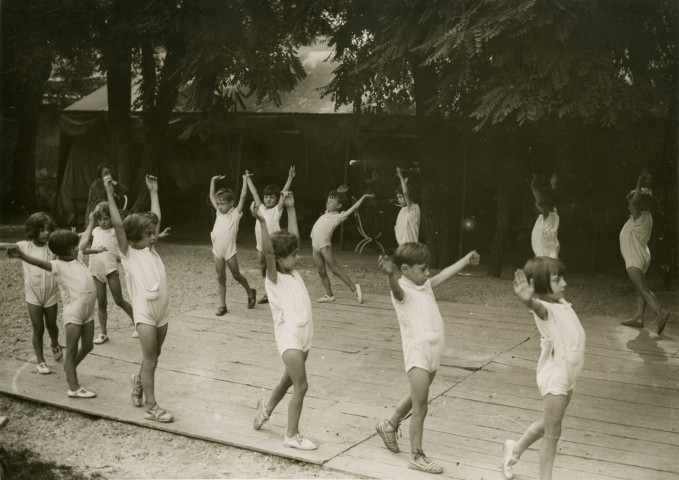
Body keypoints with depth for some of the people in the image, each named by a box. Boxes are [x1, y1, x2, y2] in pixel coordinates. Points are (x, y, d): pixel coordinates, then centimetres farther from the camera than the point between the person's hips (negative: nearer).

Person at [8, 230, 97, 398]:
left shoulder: (76, 260, 11)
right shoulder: (57, 265, -11)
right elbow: (39, 262, -28)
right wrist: (22, 255, -44)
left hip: (88, 310, 8)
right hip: (73, 311, -8)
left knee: (87, 346, 16)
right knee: (72, 349, -4)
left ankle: (70, 368, 41)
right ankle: (74, 388, -2)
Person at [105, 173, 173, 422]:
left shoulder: (151, 248, 9)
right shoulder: (128, 253, -7)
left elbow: (156, 218, 16)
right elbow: (118, 224, -18)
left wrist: (153, 191, 19)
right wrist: (110, 194, -22)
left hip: (162, 310, 6)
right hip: (144, 311, -6)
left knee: (154, 356, 18)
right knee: (150, 359, -5)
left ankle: (139, 381, 45)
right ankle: (152, 407, 3)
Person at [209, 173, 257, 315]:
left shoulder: (235, 213, -5)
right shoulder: (219, 212, 9)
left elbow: (243, 196, -13)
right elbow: (212, 197, 17)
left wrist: (245, 179, -13)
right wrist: (213, 180, 13)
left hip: (230, 251, -5)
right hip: (217, 251, 5)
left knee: (237, 276, 7)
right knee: (221, 278, 6)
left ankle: (250, 292, 32)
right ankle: (222, 305, 10)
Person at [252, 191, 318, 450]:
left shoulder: (293, 272, 7)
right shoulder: (274, 278, -11)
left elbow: (293, 236, 11)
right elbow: (267, 252, -29)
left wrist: (290, 208, 12)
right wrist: (263, 222, -40)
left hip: (304, 336, 8)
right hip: (288, 336, -8)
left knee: (289, 380, 22)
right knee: (301, 386, -10)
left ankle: (267, 406, 48)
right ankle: (292, 435, 2)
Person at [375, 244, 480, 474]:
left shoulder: (425, 285, 12)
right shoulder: (402, 290, -14)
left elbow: (444, 275, 27)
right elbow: (396, 287, -37)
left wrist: (466, 259, 38)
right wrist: (390, 273, -60)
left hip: (433, 352, 9)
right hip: (417, 353, -9)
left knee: (416, 398, 24)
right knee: (420, 407, -3)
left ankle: (390, 425, 46)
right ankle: (416, 456, 9)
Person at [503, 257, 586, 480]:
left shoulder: (562, 303, -1)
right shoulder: (544, 308, -26)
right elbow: (537, 305, -52)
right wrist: (528, 299, -69)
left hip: (568, 376, 9)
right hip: (553, 378, -9)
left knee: (548, 424, 25)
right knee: (552, 432, 3)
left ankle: (516, 448, 45)